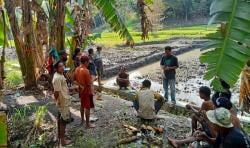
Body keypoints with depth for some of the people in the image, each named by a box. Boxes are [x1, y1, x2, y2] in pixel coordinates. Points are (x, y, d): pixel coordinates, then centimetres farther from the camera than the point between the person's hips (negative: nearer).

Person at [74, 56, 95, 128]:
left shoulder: (77, 69, 0)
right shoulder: (86, 71, -25)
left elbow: (75, 80, 8)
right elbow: (89, 83, -23)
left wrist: (80, 84, 4)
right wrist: (92, 80, -5)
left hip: (81, 90, 8)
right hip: (87, 91, -8)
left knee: (82, 105, 22)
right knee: (88, 107, 1)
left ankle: (82, 119, 36)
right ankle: (88, 124, 9)